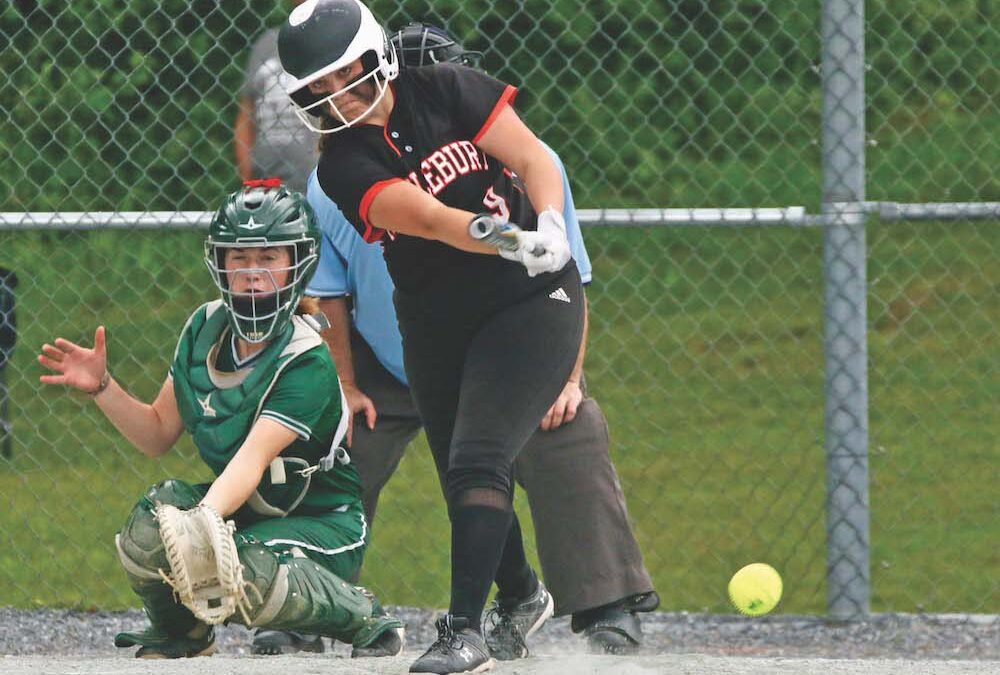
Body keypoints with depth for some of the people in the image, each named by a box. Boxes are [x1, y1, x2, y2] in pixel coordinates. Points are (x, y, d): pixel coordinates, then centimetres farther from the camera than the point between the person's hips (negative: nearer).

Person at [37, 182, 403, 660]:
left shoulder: (307, 363, -25)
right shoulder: (205, 328, -4)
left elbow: (253, 458, -39)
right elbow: (157, 435, 5)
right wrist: (101, 387, -12)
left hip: (321, 520, -6)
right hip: (239, 506, 6)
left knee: (250, 578, -37)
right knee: (149, 531, -26)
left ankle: (365, 618, -6)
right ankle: (179, 634, 9)